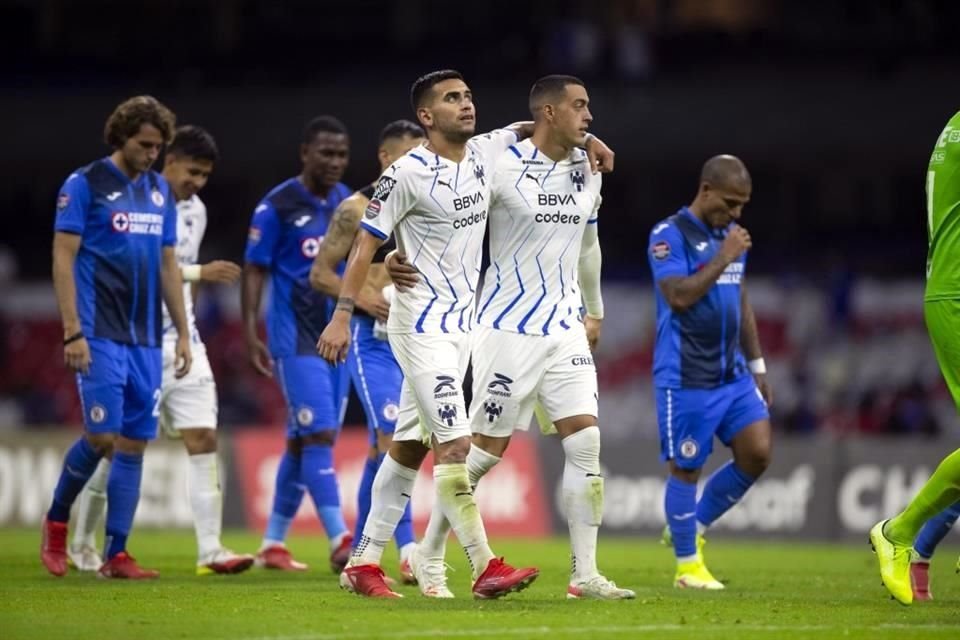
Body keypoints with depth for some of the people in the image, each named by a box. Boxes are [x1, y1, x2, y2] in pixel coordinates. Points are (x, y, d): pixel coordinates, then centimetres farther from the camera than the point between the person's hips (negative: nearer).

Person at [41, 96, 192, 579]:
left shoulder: (159, 191, 14)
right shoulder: (84, 184, -4)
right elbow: (63, 259, -8)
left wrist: (183, 333, 14)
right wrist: (72, 332, -14)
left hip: (146, 338, 6)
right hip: (100, 335, -6)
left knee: (134, 443, 2)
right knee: (102, 436, -13)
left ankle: (115, 554, 6)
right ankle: (56, 520, 11)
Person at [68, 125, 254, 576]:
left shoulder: (195, 211, 13)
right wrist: (200, 272, -26)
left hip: (183, 345, 6)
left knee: (203, 440, -5)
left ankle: (210, 551, -9)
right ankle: (82, 544, 18)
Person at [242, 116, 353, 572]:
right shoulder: (277, 206, -6)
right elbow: (255, 271, -4)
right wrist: (251, 334, -11)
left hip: (338, 338, 6)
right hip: (296, 339, -6)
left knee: (301, 441, 10)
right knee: (319, 435, -14)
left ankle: (273, 543, 19)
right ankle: (340, 542, -19)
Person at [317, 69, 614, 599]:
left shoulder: (485, 152, 5)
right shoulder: (407, 173, -14)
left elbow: (531, 129, 23)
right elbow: (367, 243, -12)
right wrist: (342, 316, -17)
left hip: (461, 323, 8)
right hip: (421, 324, -8)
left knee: (409, 449, 11)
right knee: (454, 445, -14)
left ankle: (363, 563, 17)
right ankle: (485, 567, -17)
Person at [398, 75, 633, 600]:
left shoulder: (587, 171, 9)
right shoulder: (502, 167, -12)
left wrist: (595, 311, 32)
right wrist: (400, 256, -23)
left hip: (565, 329, 6)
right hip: (508, 328, -6)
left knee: (586, 443, -5)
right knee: (486, 448, -1)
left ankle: (585, 574, -2)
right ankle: (428, 554, 17)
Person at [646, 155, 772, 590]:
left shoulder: (732, 235, 14)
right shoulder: (669, 235, -10)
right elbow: (680, 297, -22)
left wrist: (756, 366, 20)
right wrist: (724, 257, -19)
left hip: (732, 374, 7)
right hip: (686, 378, -7)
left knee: (757, 453, -3)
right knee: (685, 469, -1)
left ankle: (693, 526, 16)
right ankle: (687, 565, 11)